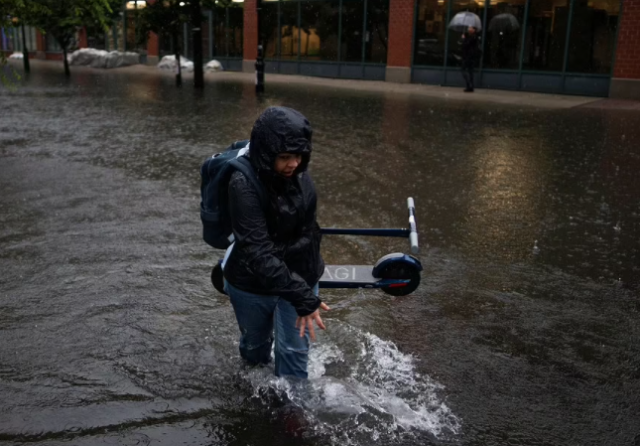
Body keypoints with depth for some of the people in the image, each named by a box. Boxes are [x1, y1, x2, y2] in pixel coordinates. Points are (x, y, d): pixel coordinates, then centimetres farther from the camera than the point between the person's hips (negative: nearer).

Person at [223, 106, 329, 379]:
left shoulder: (297, 173, -12)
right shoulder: (244, 185, -31)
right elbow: (258, 252, -36)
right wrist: (302, 298, -39)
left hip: (301, 276, 3)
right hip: (252, 285, -3)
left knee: (294, 352, 9)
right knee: (256, 346, 23)